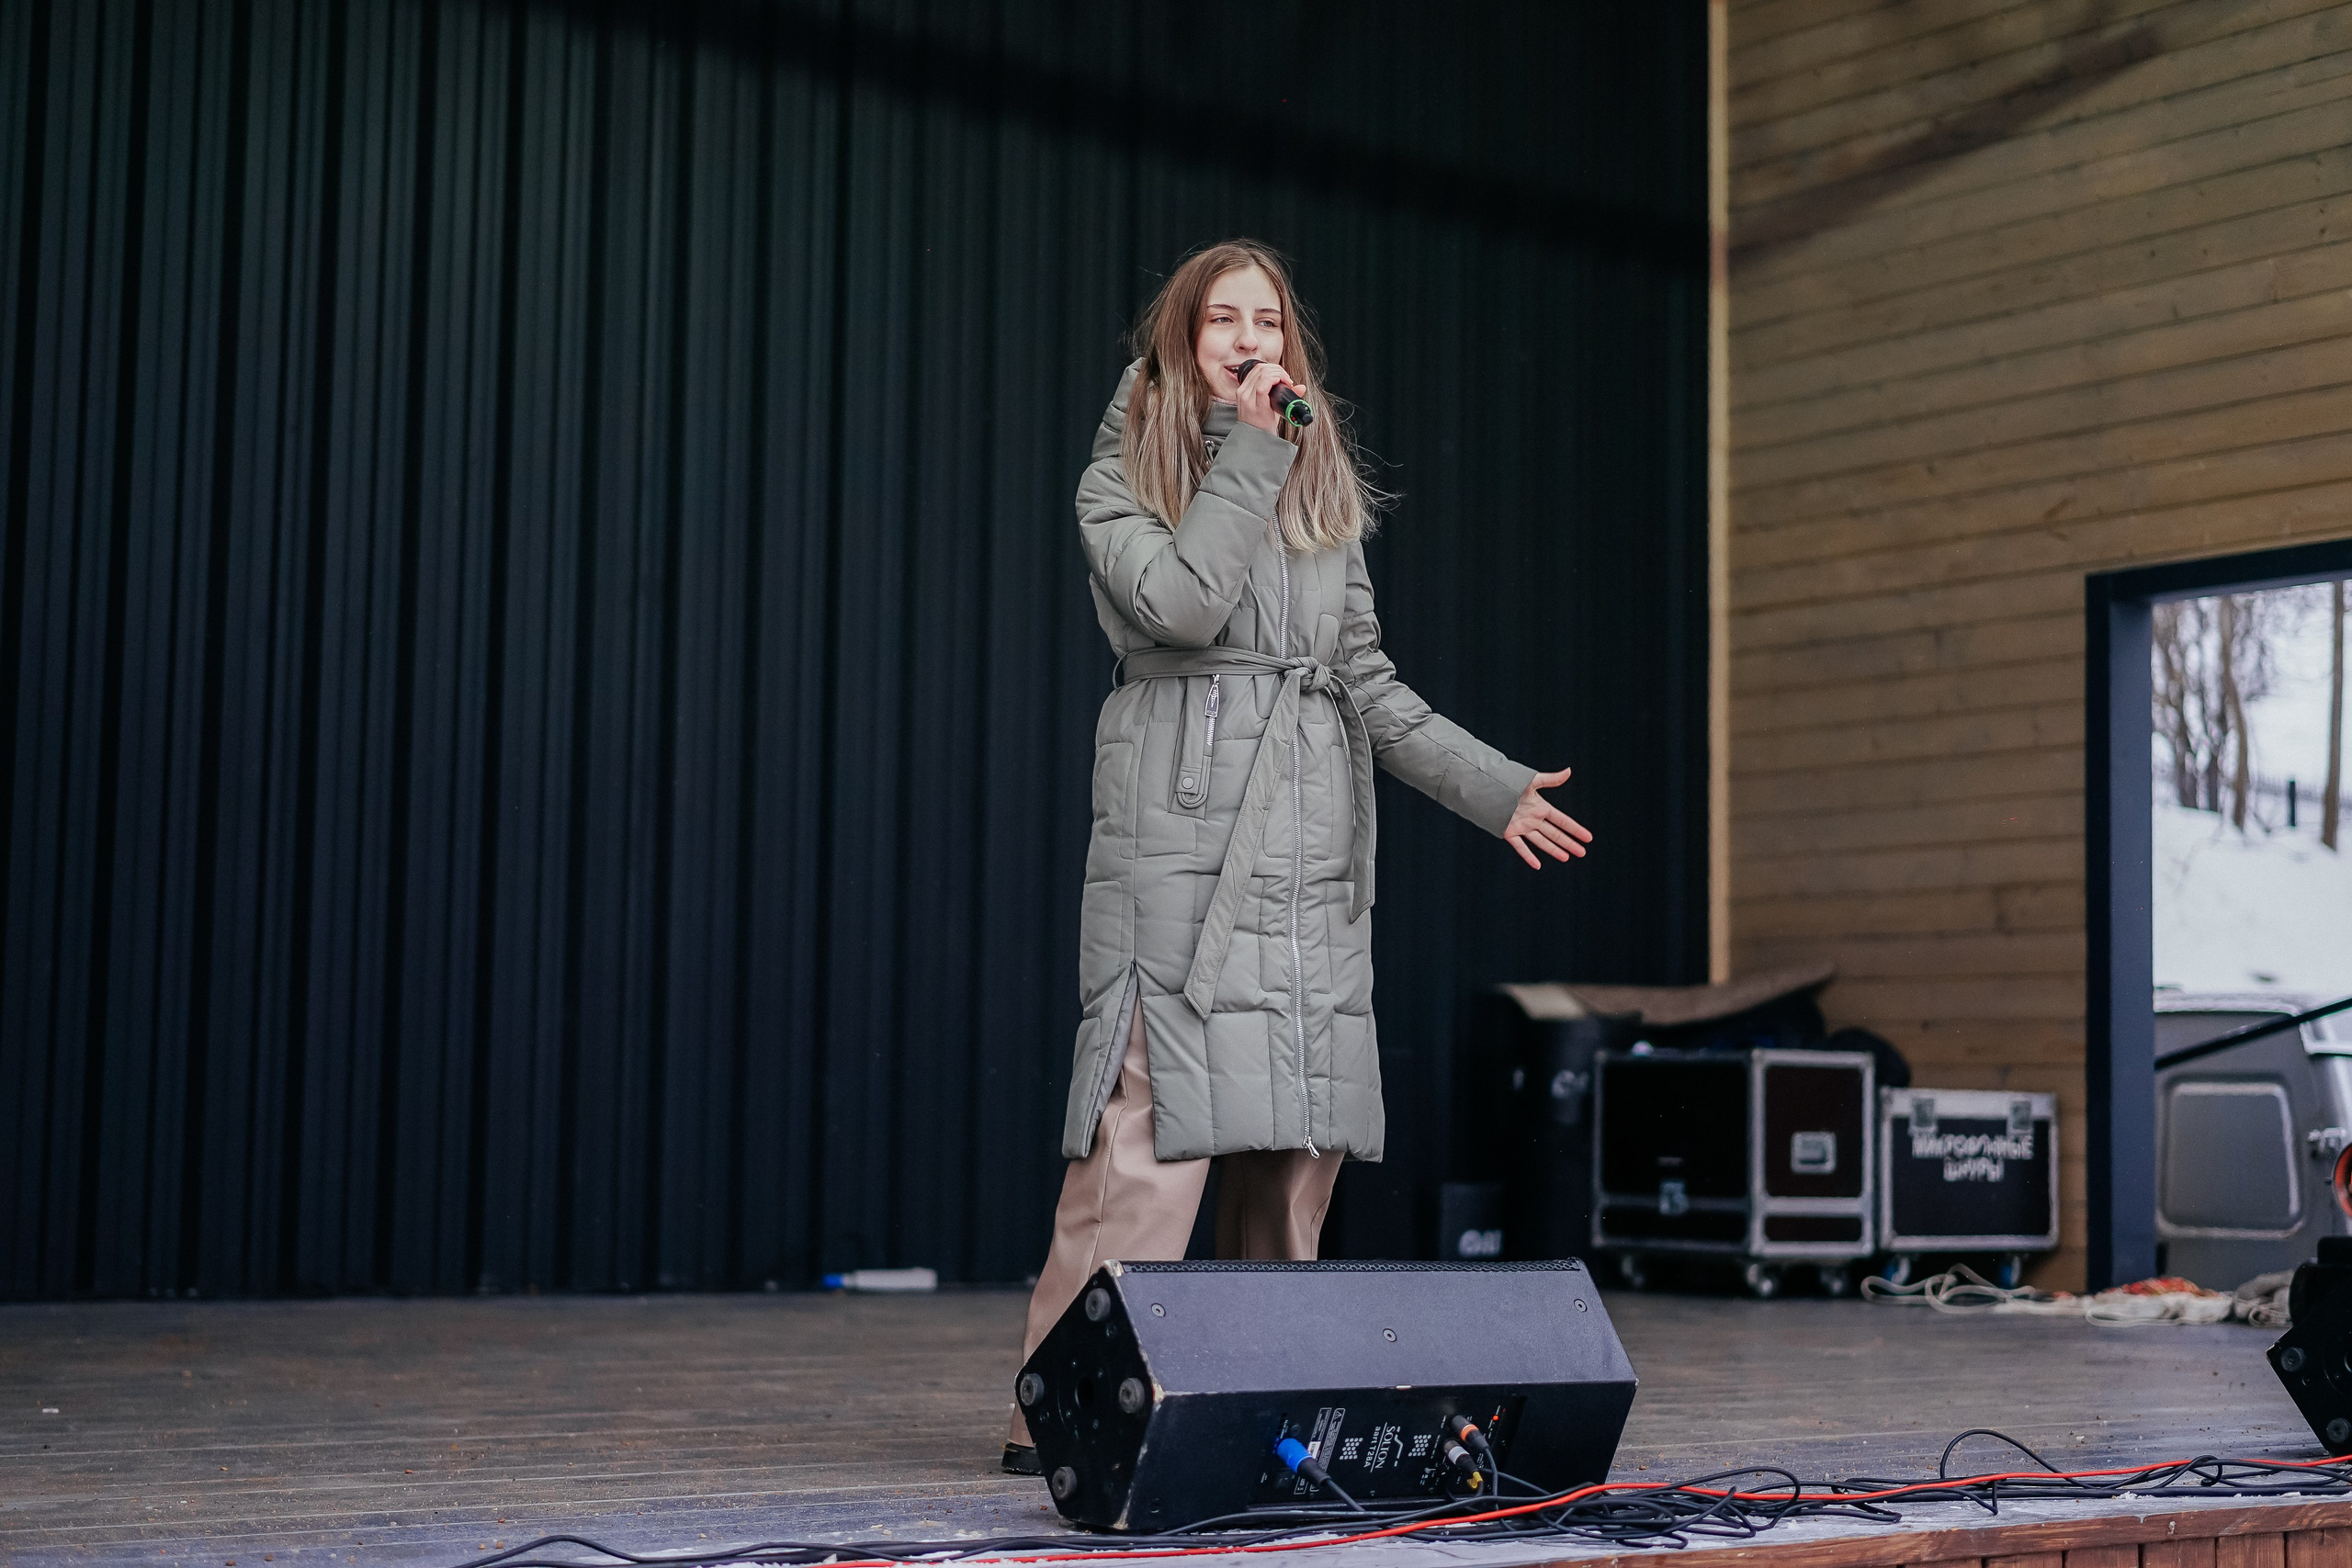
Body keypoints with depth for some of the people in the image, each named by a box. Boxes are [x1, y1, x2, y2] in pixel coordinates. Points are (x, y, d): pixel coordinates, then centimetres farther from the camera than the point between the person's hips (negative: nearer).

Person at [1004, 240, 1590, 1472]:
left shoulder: (1326, 496, 22)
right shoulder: (1119, 484, 7)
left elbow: (1366, 679, 18)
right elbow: (1183, 604, -12)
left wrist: (1488, 786, 10)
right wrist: (1249, 453, -6)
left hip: (1314, 853, 6)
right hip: (1181, 838, -5)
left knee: (1297, 1141, 3)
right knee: (1153, 1134, -14)